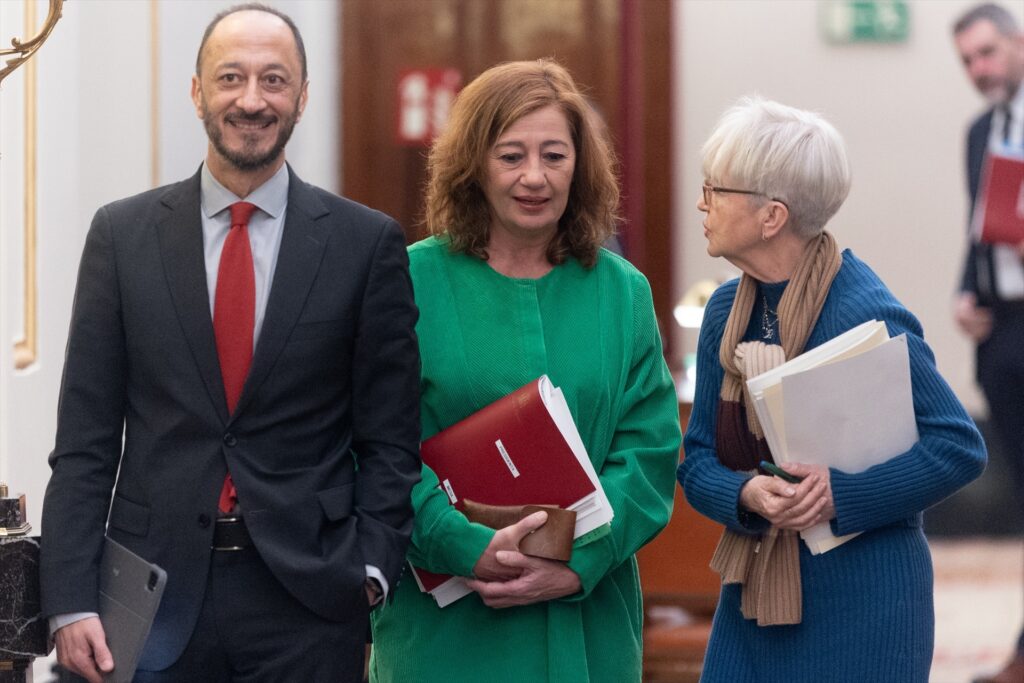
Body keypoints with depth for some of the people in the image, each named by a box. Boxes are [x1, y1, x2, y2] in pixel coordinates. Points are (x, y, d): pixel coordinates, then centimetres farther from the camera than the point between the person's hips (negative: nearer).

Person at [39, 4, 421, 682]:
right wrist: (71, 601, -5)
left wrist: (369, 570, -8)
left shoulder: (369, 243, 2)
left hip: (308, 600, -1)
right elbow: (85, 437, 3)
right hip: (155, 597, 1)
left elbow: (390, 438, 4)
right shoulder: (123, 234, 4)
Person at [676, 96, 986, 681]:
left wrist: (842, 492, -22)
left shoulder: (867, 316, -16)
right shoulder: (726, 311, 5)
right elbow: (698, 462, 7)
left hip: (859, 610, -6)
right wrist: (748, 495, -15)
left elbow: (960, 447, -13)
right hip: (755, 598, 6)